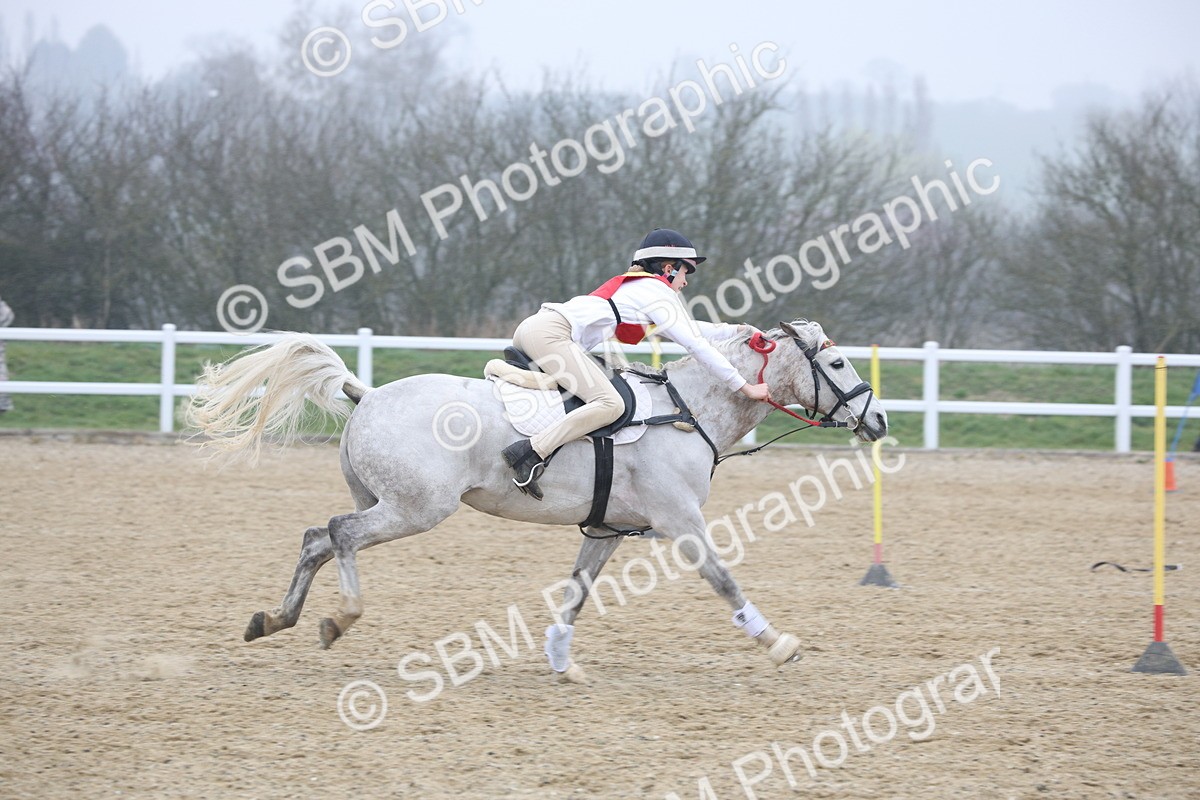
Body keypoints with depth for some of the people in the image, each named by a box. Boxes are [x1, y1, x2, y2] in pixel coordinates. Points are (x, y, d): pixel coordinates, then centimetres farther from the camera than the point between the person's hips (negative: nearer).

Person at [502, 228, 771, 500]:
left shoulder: (633, 286, 30)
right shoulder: (657, 291, 3)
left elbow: (689, 329, 38)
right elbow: (696, 344, -2)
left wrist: (738, 331, 36)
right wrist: (745, 387, 1)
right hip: (549, 334, -10)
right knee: (610, 404, -20)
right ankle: (530, 452, -30)